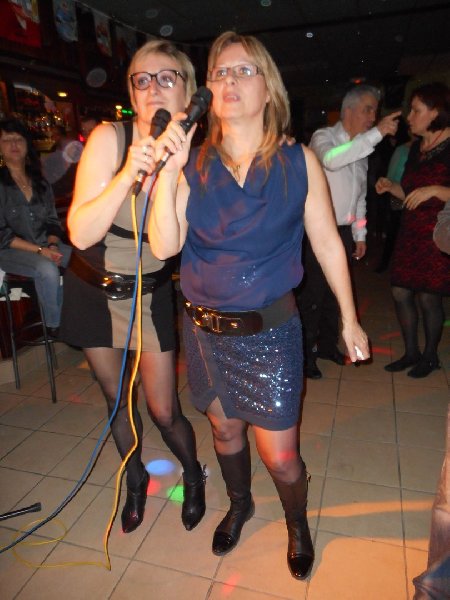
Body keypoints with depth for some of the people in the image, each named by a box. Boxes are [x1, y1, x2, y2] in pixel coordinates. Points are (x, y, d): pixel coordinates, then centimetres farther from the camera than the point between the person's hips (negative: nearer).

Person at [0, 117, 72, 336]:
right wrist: (39, 250, -19)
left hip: (44, 245, 5)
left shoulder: (40, 183, 12)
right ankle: (54, 325, -16)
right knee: (47, 269, -35)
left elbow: (52, 221, 12)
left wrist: (53, 245, -10)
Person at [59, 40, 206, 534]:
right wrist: (129, 172, -31)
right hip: (93, 289, 0)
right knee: (117, 400, 16)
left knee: (163, 411, 2)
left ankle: (193, 476, 35)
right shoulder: (109, 139, -14)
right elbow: (81, 234, -23)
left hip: (151, 293, 0)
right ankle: (135, 481, 44)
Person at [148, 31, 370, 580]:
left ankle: (297, 523, 41)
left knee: (279, 455, 5)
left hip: (270, 333, -2)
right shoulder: (194, 167, -1)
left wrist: (349, 320, 3)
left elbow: (327, 243, 0)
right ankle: (239, 506, 52)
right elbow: (164, 247, -9)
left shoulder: (298, 162, -4)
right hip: (204, 330, 3)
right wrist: (167, 173, -20)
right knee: (224, 430, 21)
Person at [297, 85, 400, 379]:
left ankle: (327, 345, 30)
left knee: (335, 291, 15)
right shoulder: (323, 137, -8)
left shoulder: (362, 147, 15)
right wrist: (377, 133, -33)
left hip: (344, 231, 7)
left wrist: (360, 234, 15)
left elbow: (359, 196, 19)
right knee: (313, 294, -2)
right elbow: (330, 159, -33)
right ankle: (306, 353, 13)